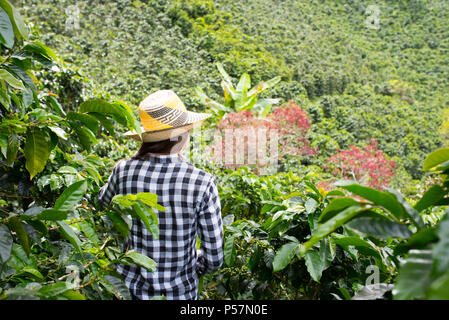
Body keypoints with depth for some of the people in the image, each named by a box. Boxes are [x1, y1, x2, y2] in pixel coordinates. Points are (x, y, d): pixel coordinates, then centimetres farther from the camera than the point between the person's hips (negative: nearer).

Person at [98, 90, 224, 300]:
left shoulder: (124, 171, -14)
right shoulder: (202, 182, -19)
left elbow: (104, 200, 11)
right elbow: (214, 259, -13)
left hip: (130, 288, 2)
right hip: (179, 292, -2)